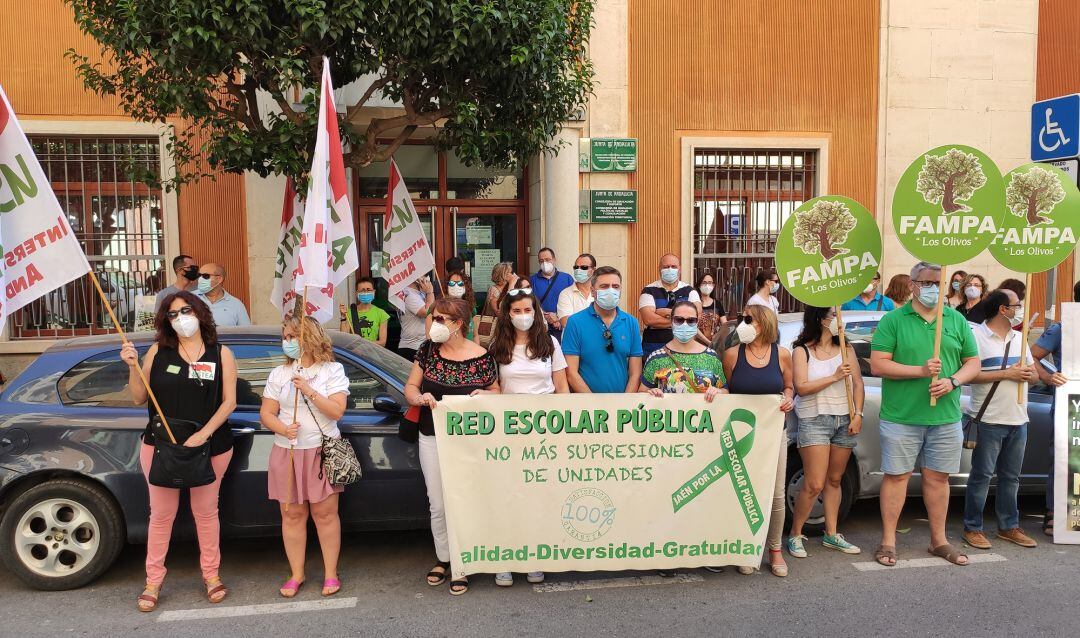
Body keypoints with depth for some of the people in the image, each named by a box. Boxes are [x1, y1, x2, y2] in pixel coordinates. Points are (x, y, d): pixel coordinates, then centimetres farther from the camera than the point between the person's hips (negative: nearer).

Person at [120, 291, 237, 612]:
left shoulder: (221, 354, -1)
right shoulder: (158, 352, 2)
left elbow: (229, 401, -5)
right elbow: (139, 398, 3)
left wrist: (203, 434, -17)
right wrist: (133, 366, -13)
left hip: (210, 448, -1)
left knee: (205, 512, 11)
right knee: (162, 514, 9)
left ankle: (211, 574, 26)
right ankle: (153, 580, 22)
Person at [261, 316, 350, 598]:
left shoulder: (332, 370, -1)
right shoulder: (279, 374, 8)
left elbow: (336, 411, -10)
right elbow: (266, 413, 5)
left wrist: (308, 390, -19)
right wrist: (283, 429, -14)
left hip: (322, 452, -3)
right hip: (286, 453, 3)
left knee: (325, 513, 2)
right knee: (292, 514, 6)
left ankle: (330, 573, 14)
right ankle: (296, 574, 19)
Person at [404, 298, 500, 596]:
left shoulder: (481, 356, -7)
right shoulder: (428, 350, 0)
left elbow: (496, 391, 6)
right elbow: (410, 386, 6)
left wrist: (485, 394, -16)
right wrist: (419, 397, -15)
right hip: (432, 438, 3)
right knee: (438, 505, 9)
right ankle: (443, 558, 30)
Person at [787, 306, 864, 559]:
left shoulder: (846, 348, 10)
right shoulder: (802, 351, -2)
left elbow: (857, 383, 7)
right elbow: (801, 387, -11)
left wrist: (858, 415, -3)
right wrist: (834, 377, -14)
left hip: (844, 420, 5)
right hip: (814, 420, -4)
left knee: (834, 480, 12)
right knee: (814, 485, -9)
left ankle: (832, 535, 23)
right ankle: (795, 535, 5)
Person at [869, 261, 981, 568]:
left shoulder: (957, 320, 10)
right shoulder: (893, 320, -2)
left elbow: (973, 362, 11)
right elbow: (878, 365, -8)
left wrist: (952, 381, -9)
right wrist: (920, 371, -17)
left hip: (946, 417, 3)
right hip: (901, 416, -3)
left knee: (938, 477, 12)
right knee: (896, 475, 3)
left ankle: (939, 540, 26)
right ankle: (888, 541, 12)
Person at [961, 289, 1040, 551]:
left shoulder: (1019, 338, 15)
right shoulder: (976, 336, -9)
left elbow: (1034, 373, 17)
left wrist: (1028, 374, -7)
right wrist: (1007, 374, -20)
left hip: (1018, 421, 7)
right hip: (989, 420, -7)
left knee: (1010, 477, 15)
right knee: (981, 476, 0)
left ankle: (1009, 526, 26)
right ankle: (972, 528, 9)